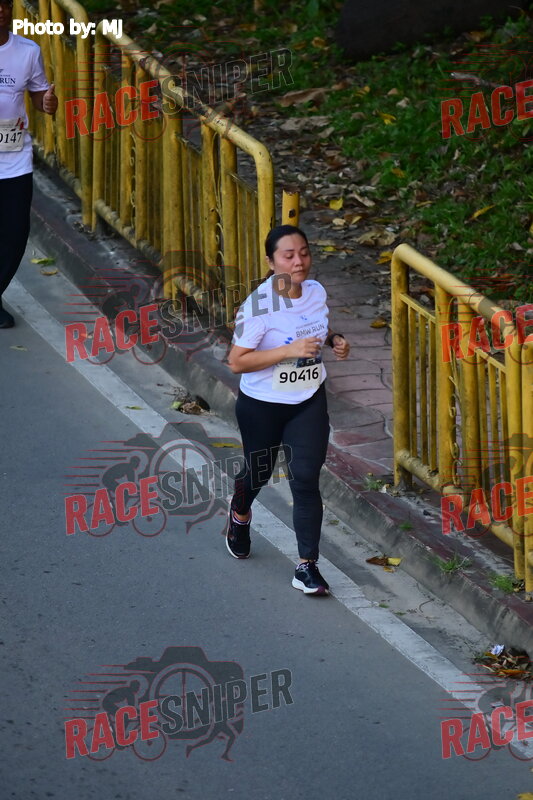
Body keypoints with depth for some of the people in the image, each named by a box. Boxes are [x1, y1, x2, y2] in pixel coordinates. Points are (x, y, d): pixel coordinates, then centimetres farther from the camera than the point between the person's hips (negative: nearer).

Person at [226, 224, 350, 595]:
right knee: (259, 473, 18)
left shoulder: (317, 292, -4)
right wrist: (289, 350, -31)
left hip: (309, 403, 3)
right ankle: (240, 514, 54)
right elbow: (237, 362, -23)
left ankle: (307, 567, -2)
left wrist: (333, 340, -5)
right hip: (262, 406, -3)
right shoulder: (259, 305, -22)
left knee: (306, 479, -7)